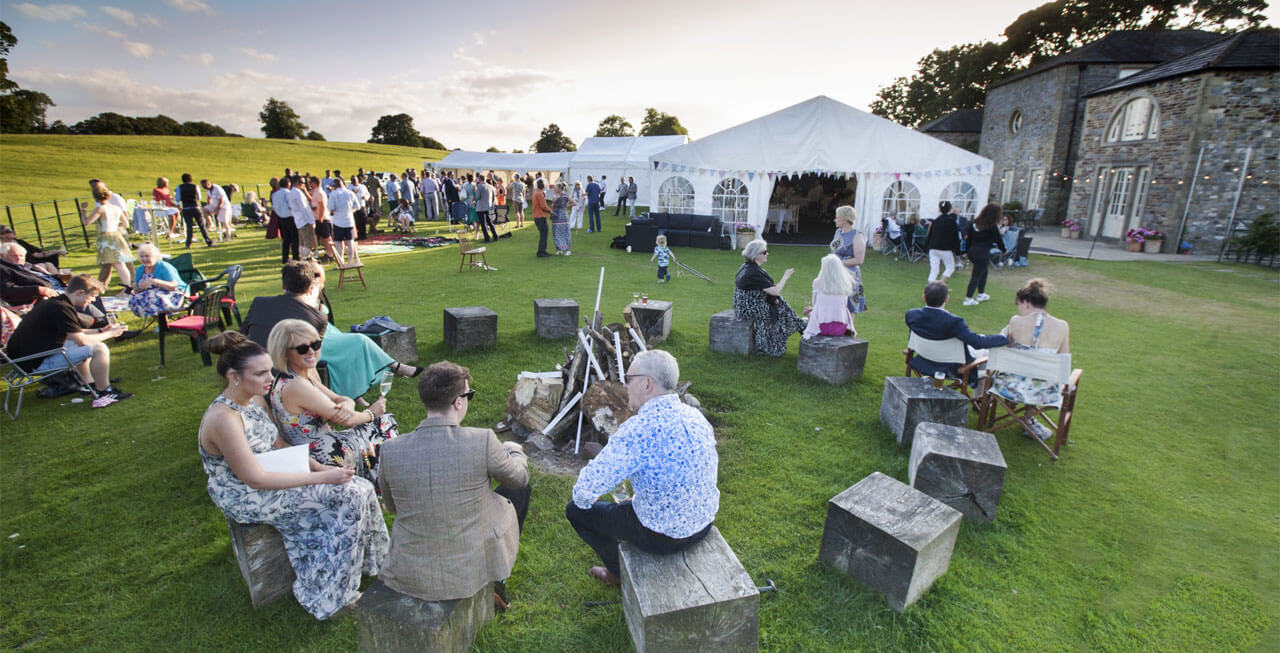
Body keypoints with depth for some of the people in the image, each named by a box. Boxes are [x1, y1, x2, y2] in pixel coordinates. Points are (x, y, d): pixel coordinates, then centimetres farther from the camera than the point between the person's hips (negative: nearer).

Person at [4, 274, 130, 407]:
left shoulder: (51, 302, 12)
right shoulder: (62, 308, -21)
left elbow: (74, 333, 22)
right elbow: (82, 340, -20)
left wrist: (100, 331, 15)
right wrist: (110, 334, -6)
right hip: (38, 363, -11)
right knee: (99, 349, -18)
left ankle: (91, 385, 28)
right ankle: (104, 394, -11)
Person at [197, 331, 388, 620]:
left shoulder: (255, 400, 1)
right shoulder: (223, 419, -27)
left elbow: (280, 446, 10)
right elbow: (255, 479, -26)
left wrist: (318, 467, -6)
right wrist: (322, 477, -25)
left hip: (271, 477, 8)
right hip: (248, 501, -8)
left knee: (356, 488, -6)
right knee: (349, 496, -16)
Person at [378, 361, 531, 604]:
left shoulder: (390, 450, -13)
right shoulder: (482, 441, -22)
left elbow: (391, 506, 6)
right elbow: (519, 477, -3)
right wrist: (514, 451, 19)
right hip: (472, 571, -4)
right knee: (520, 488, 19)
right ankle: (495, 579, 29)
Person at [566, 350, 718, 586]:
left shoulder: (639, 429, -28)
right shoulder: (695, 415, -4)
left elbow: (588, 486, -28)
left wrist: (583, 498, -2)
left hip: (663, 535, -7)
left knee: (576, 510, 10)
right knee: (627, 502, 33)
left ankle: (620, 572, 29)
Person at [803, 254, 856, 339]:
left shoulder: (818, 282, -8)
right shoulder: (845, 284, -2)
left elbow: (814, 303, 2)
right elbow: (844, 305, 9)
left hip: (822, 328, -2)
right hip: (841, 328, 2)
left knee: (809, 310, 29)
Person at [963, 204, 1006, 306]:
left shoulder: (974, 223, 6)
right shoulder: (992, 227, -11)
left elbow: (969, 239, 12)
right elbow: (998, 240, -1)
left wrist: (968, 251, 22)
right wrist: (1003, 250, 17)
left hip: (972, 251, 7)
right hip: (983, 253, -7)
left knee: (983, 272, 25)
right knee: (976, 276, -2)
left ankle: (981, 294, 32)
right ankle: (968, 298, -1)